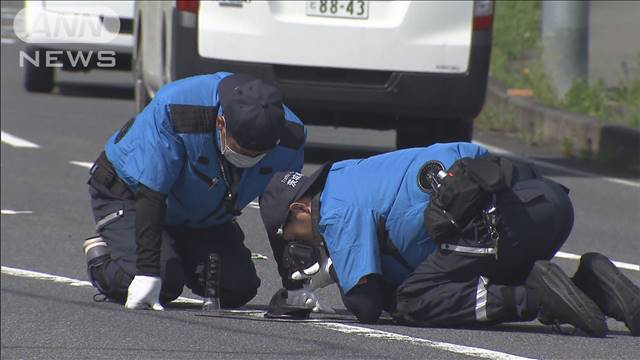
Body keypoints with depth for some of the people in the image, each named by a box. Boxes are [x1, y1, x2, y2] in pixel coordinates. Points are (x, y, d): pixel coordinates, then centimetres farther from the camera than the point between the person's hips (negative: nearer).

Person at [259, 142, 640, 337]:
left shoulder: (337, 209, 3)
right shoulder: (351, 174, 32)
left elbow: (366, 305, 0)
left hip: (506, 213, -9)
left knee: (412, 303, -4)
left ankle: (535, 296, -19)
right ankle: (592, 283, 3)